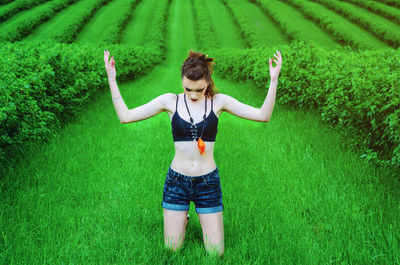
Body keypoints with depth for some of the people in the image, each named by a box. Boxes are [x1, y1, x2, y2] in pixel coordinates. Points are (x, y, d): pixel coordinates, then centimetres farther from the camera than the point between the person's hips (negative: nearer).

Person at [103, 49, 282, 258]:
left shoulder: (218, 101, -4)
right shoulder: (170, 101, -4)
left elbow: (263, 115, -9)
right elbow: (125, 116, -5)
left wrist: (274, 81, -19)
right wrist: (112, 80, -12)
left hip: (208, 181, 0)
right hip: (177, 180, 0)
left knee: (216, 252, 2)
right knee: (172, 249, 4)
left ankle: (205, 220, 33)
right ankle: (181, 220, 36)